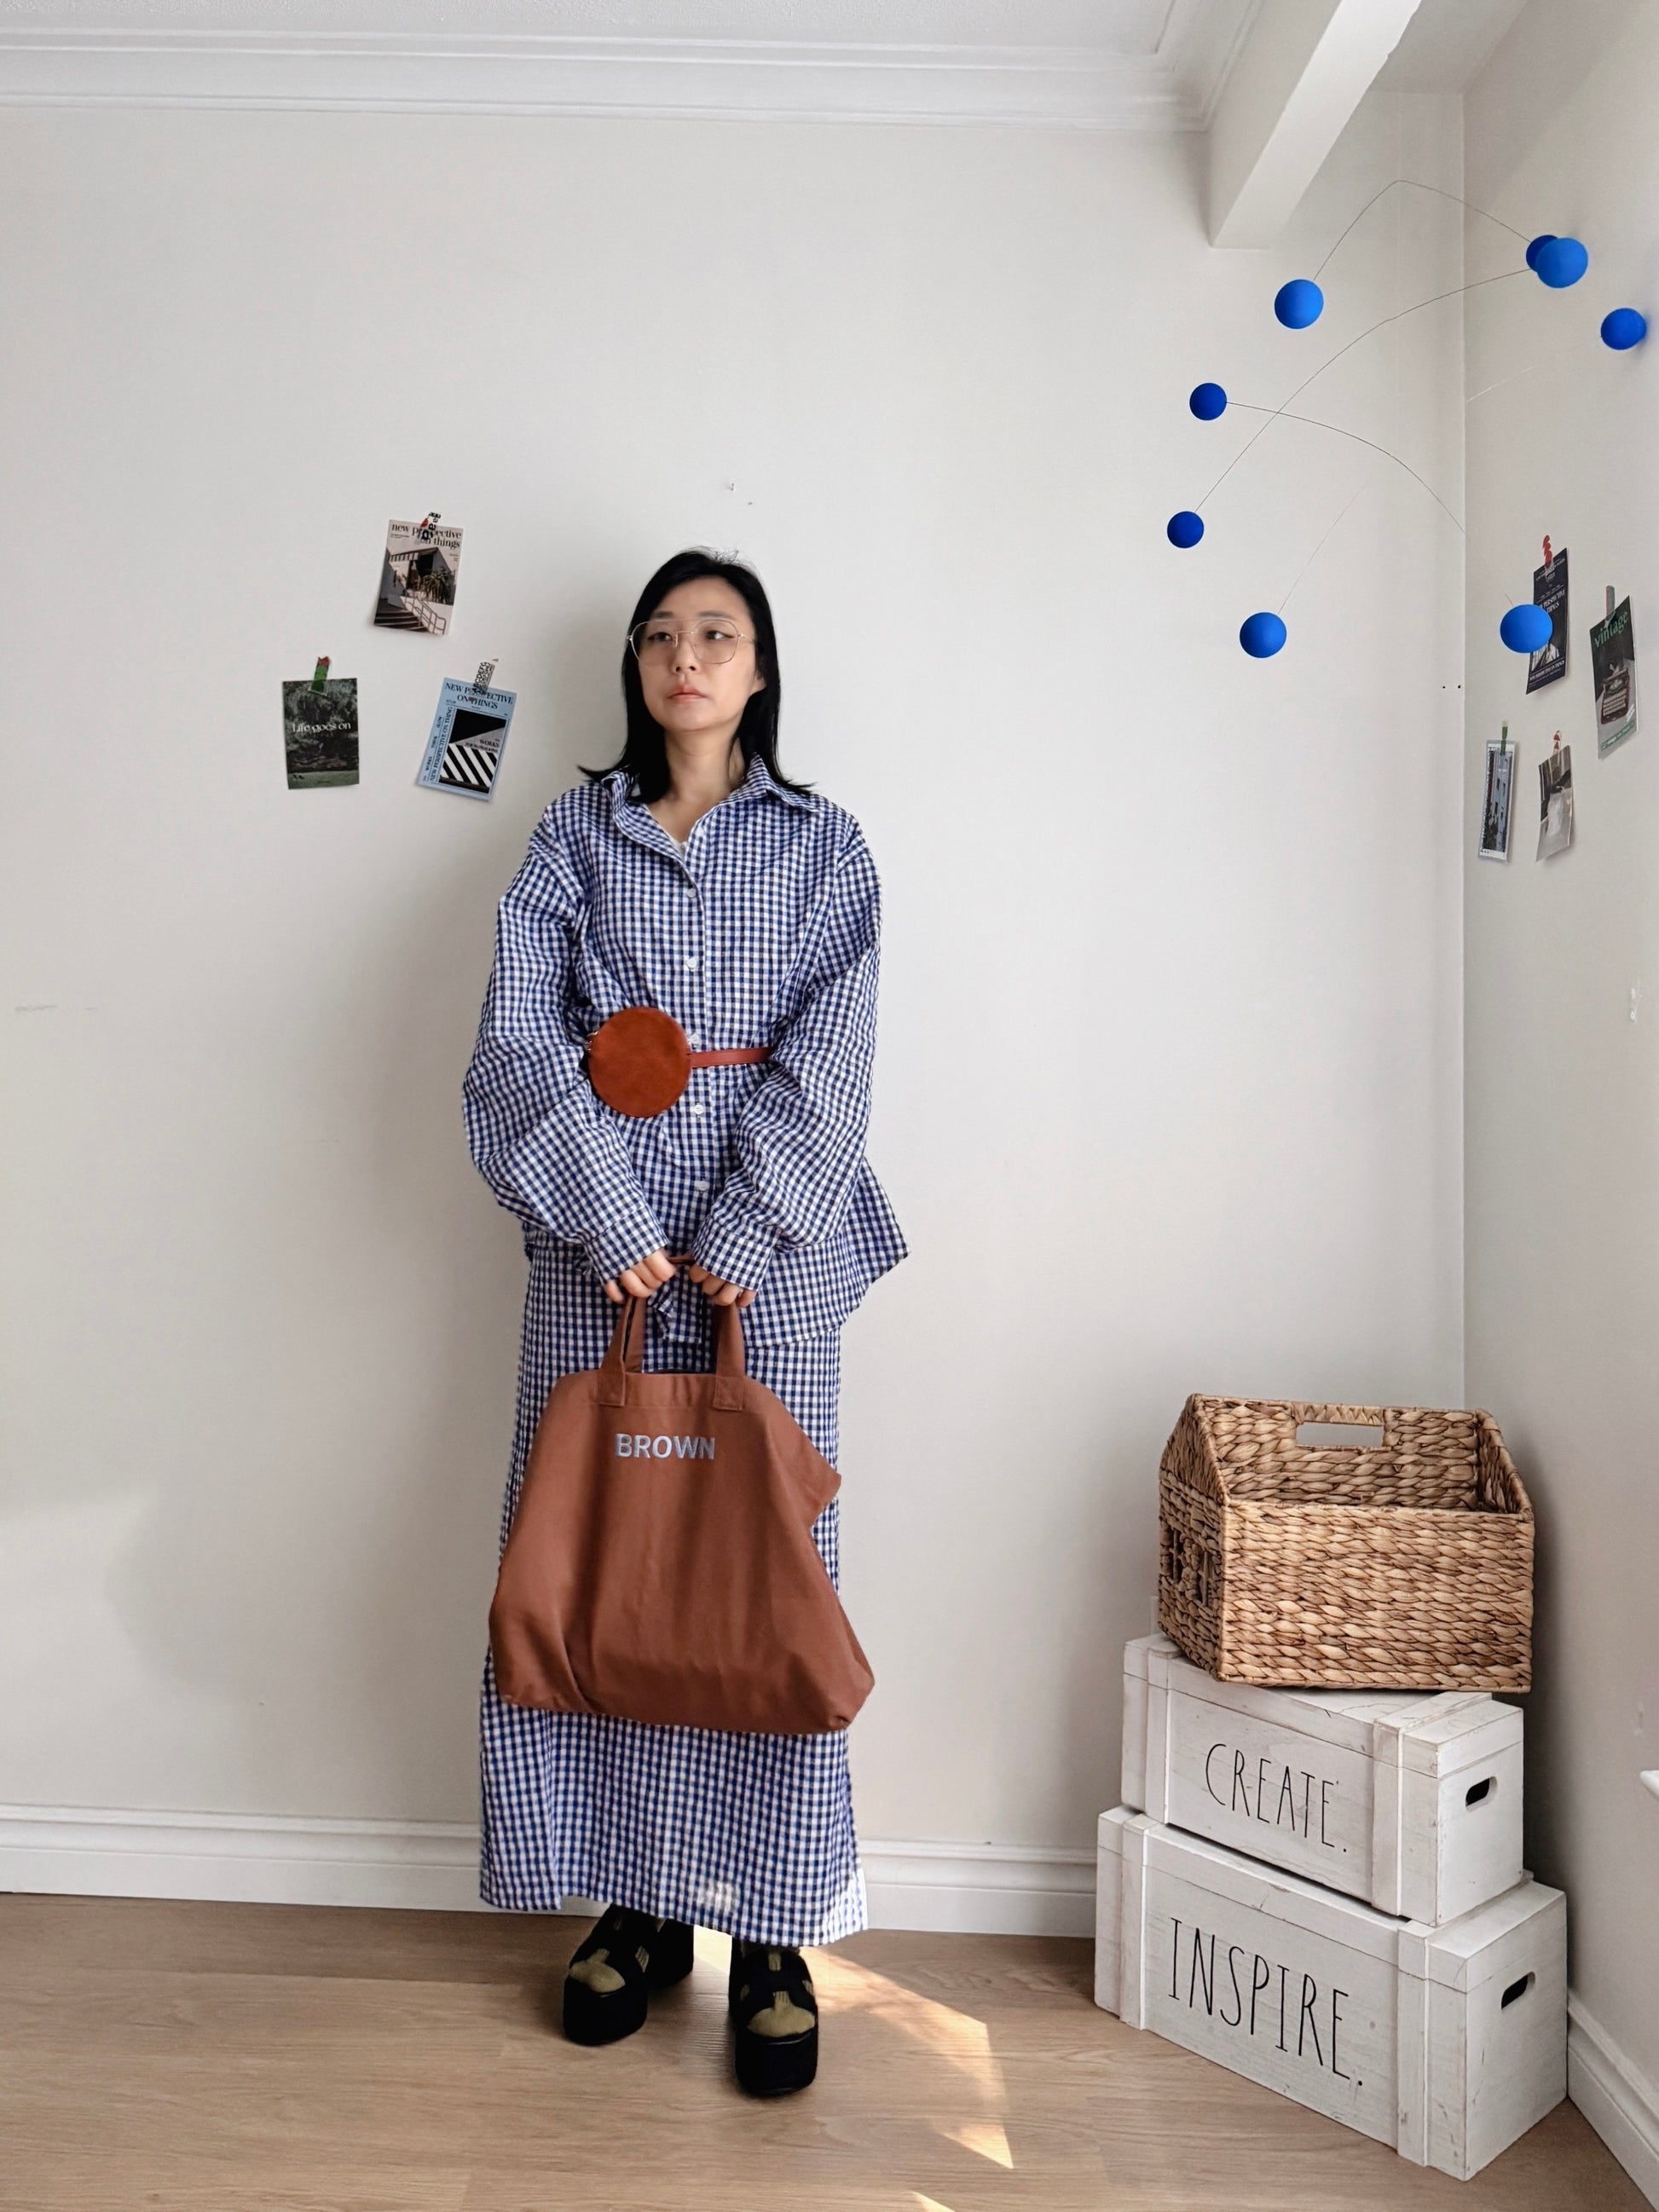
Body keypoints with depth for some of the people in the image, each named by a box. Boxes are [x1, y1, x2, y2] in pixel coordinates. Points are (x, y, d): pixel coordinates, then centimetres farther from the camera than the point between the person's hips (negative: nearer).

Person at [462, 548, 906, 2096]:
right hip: (603, 1233, 1)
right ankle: (634, 1904, 22)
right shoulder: (575, 834, 10)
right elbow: (522, 1039, -1)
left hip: (770, 1237, -1)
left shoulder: (822, 846, 9)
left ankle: (772, 1936, 14)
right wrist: (614, 1221, -11)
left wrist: (736, 1233, -12)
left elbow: (828, 1059, -2)